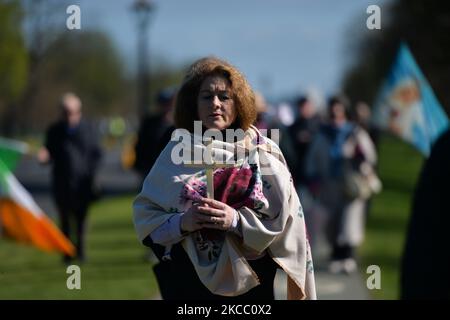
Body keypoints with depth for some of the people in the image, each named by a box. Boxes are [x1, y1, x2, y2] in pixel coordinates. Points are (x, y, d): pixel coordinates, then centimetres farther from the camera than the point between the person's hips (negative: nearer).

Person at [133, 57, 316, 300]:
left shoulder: (262, 151, 1)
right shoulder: (177, 151, 5)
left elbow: (284, 220, -5)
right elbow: (145, 216, 3)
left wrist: (237, 220, -19)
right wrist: (181, 222, -15)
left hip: (247, 283, -1)